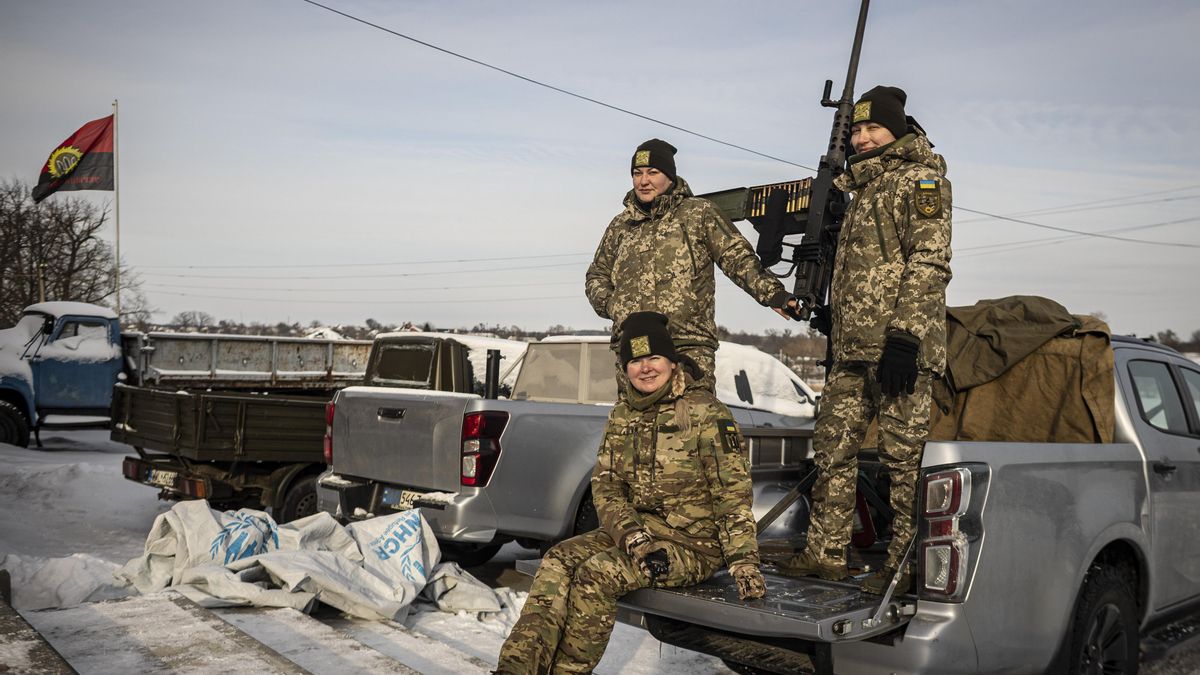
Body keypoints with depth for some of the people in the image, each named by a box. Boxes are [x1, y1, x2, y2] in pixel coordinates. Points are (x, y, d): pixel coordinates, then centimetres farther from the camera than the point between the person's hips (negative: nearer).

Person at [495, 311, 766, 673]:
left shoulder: (705, 412, -10)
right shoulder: (622, 414, 9)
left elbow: (733, 491, -13)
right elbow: (605, 484, 2)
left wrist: (743, 560, -20)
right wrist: (632, 536, -15)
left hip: (693, 542, -6)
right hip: (634, 529, 6)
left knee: (597, 574, -28)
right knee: (560, 560, -19)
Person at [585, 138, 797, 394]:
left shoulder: (699, 213, 8)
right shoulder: (621, 225, 19)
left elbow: (738, 258, 2)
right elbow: (596, 275, 28)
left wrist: (772, 293, -12)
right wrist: (610, 304, 7)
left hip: (689, 346, -4)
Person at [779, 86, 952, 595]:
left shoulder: (920, 179, -3)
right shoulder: (863, 188, 24)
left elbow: (929, 262, -13)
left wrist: (903, 337, -21)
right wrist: (830, 313, 23)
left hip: (900, 346, -9)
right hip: (851, 348, 9)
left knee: (904, 456, -3)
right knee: (833, 448, 9)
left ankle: (907, 564, 6)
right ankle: (825, 553, 17)